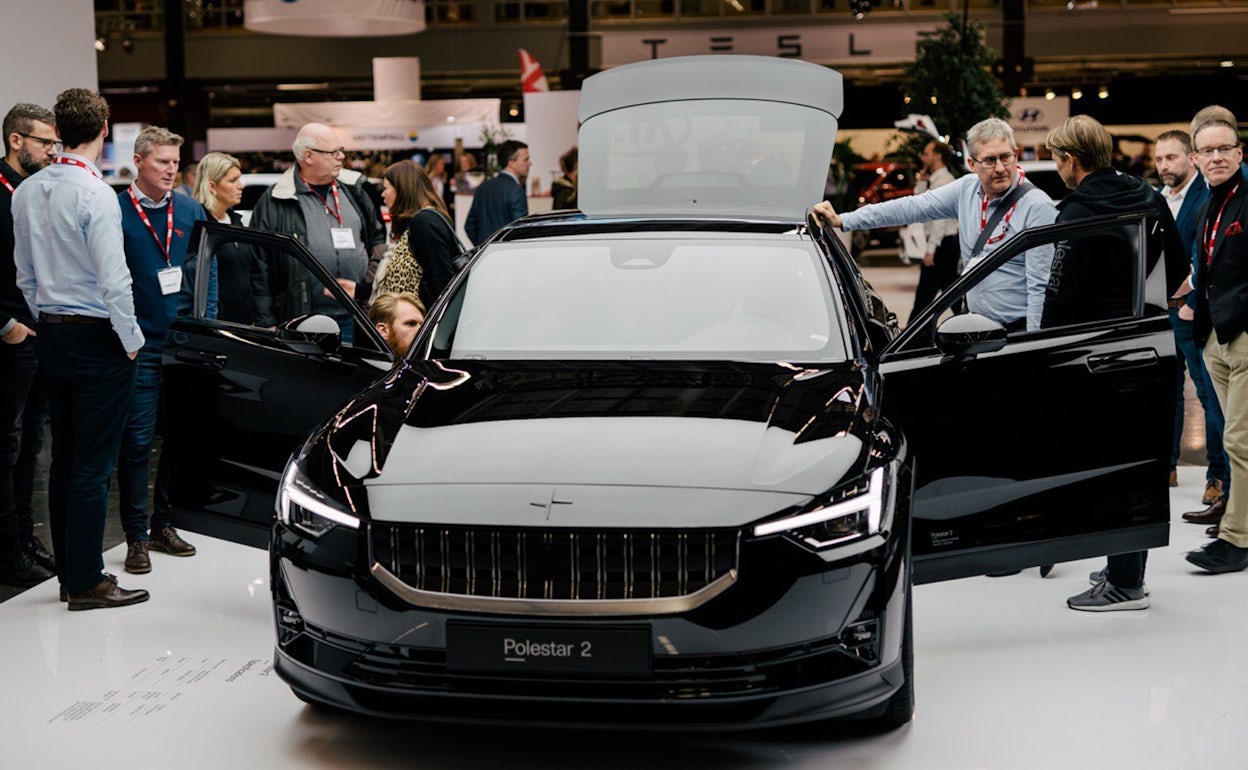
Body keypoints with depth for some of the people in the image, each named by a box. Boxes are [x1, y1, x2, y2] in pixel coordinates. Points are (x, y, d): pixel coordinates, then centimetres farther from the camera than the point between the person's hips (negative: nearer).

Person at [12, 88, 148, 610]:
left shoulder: (27, 193, 7)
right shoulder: (95, 194, -16)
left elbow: (25, 273, 14)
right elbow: (112, 278, -17)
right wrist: (131, 340, -7)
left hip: (52, 335, 8)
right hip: (97, 336, -7)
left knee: (64, 458, 13)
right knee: (93, 464, -3)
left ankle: (68, 572, 21)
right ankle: (87, 583, 1)